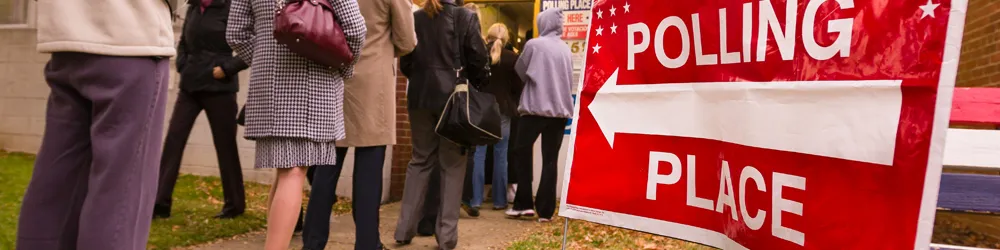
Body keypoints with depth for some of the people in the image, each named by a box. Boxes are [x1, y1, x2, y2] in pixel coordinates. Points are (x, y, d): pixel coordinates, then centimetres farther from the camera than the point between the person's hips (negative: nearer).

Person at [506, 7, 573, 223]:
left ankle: (523, 204, 7)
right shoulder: (565, 49, 8)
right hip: (560, 109, 4)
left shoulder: (534, 45, -5)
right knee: (550, 160, 5)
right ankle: (545, 210, 3)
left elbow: (520, 72, 7)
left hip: (536, 107, -4)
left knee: (522, 153, 10)